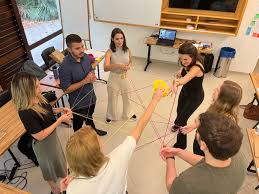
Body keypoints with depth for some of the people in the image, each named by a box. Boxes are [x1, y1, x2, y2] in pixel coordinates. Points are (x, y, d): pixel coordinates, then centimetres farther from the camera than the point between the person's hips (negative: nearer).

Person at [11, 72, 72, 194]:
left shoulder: (37, 98, -15)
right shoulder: (26, 113, -37)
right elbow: (40, 136, -29)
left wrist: (61, 110, -11)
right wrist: (60, 120, -29)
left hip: (53, 136, 7)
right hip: (43, 144, -7)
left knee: (58, 157, 32)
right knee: (50, 166, 21)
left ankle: (64, 175, 63)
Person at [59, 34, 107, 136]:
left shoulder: (85, 56, -10)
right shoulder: (65, 67, -30)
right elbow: (66, 89, -25)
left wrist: (93, 76, -16)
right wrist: (85, 81, -29)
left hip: (91, 96, 6)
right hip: (78, 103, -6)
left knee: (89, 117, 34)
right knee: (78, 124, 22)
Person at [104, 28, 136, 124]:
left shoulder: (127, 50, -9)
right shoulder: (110, 52, -20)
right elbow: (106, 68, -33)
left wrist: (128, 66, -13)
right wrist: (118, 65, -46)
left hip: (125, 77, 4)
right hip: (114, 78, -3)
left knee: (126, 97, 23)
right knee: (112, 98, 16)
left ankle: (127, 114, 50)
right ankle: (111, 116, 43)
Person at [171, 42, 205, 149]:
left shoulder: (196, 68, -37)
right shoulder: (189, 63, -15)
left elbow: (185, 79, -59)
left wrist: (176, 83, -78)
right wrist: (182, 71, -8)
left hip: (195, 96, -8)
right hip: (185, 91, 8)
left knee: (181, 120, -4)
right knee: (179, 111, 27)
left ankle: (181, 144, 17)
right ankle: (179, 124, 61)